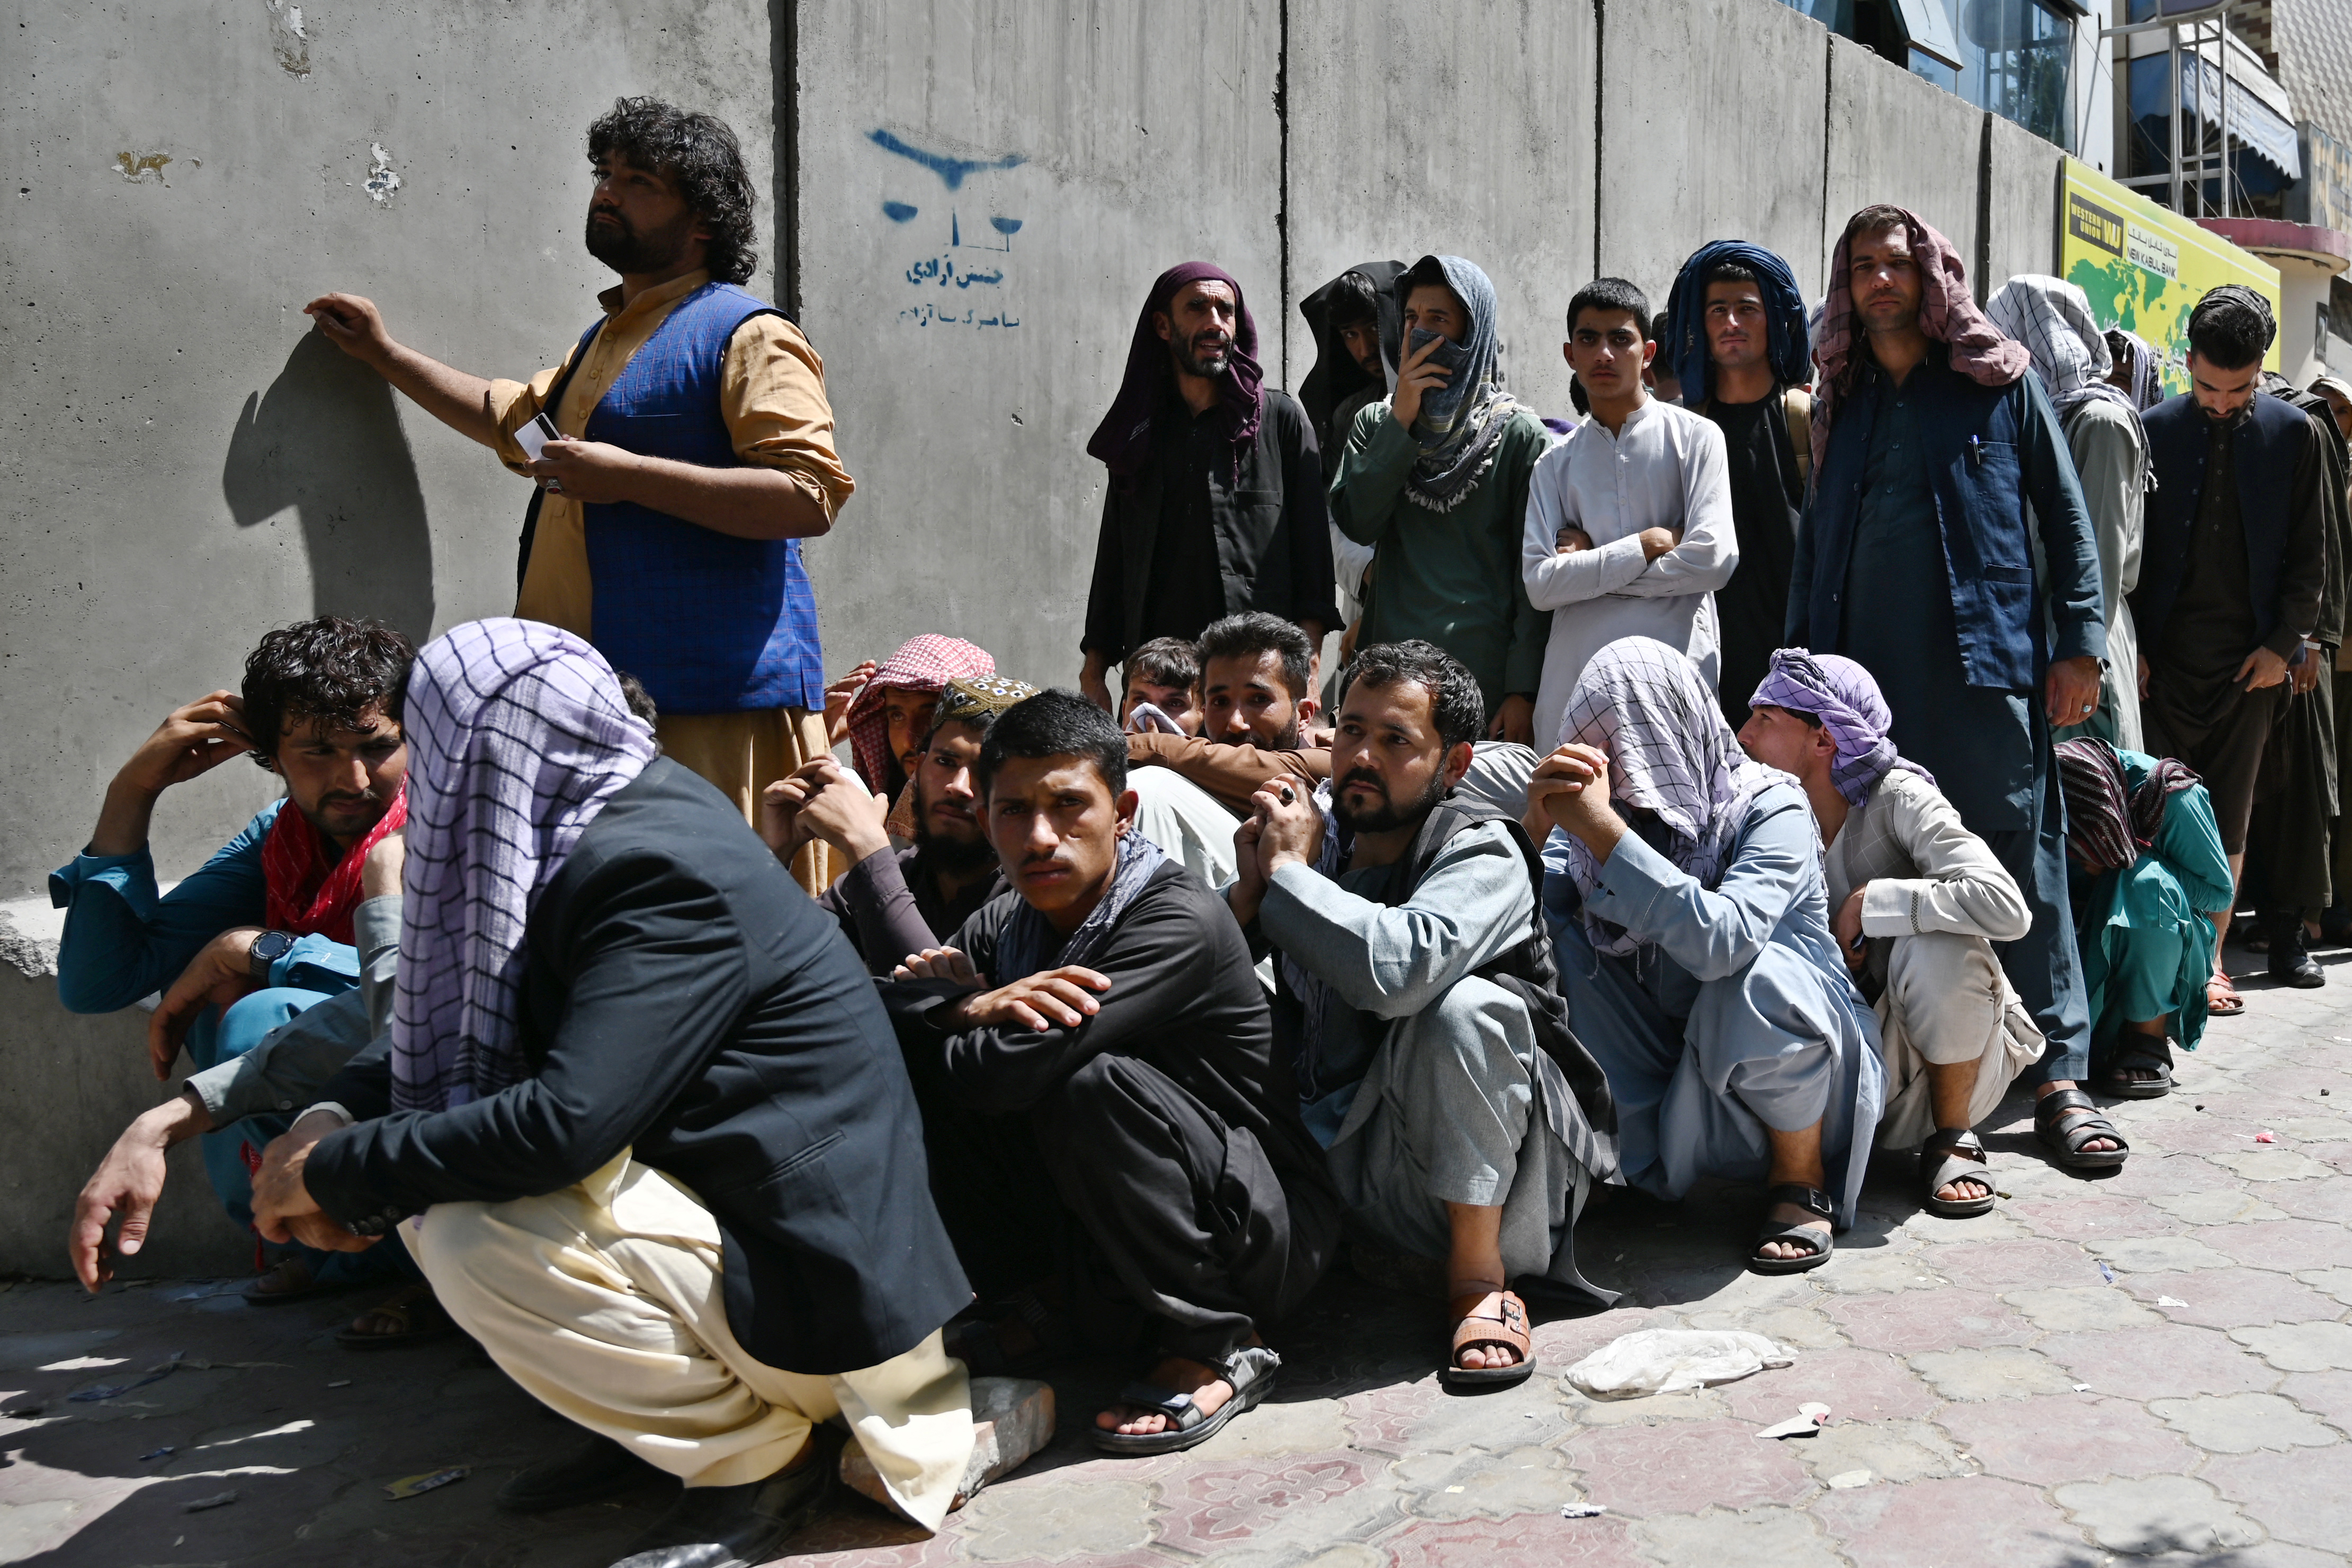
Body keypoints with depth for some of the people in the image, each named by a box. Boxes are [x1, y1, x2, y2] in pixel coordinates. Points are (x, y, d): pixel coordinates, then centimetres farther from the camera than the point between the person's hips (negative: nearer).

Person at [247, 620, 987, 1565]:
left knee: (474, 1241, -25)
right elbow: (454, 1020, 14)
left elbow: (563, 1124, -31)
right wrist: (336, 1122, -3)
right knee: (433, 1185, 8)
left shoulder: (659, 869, -24)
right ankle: (652, 1415, 14)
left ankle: (763, 1459, -5)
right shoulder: (612, 823, 6)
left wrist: (337, 1172, -17)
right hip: (715, 1200, 10)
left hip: (811, 1282, -10)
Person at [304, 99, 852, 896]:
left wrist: (626, 476, -18)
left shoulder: (747, 336, -4)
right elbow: (516, 419, 46)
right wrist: (386, 354, 44)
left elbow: (812, 495, -18)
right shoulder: (607, 336, 26)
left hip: (715, 700, -9)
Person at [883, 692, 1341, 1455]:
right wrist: (969, 1006, -23)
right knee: (923, 1091, -10)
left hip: (1257, 1230, -5)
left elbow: (1006, 1072, -33)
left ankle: (1216, 1349, -16)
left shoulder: (1180, 921, -23)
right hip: (1098, 1236, 6)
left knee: (1094, 1083, -33)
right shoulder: (1005, 927, 1)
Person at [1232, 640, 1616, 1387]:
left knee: (1464, 1006, -31)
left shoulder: (1481, 853, -11)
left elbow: (1400, 968, -34)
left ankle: (1478, 1281, -16)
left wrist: (1289, 871, -20)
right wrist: (1250, 890, -13)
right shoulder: (1312, 829, 5)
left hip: (1476, 1178, -4)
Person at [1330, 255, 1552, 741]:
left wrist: (1524, 689, -9)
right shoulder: (1377, 422, 12)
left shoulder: (1519, 434, 1)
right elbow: (1356, 523, -4)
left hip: (1487, 673, -2)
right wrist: (1402, 418, -8)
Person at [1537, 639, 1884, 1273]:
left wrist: (1603, 829, -39)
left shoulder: (1770, 808, -19)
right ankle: (1597, 1153, -3)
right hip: (1676, 1075, 4)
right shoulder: (1614, 807, -6)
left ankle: (1802, 1177, -9)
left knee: (1754, 979, -36)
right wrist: (1535, 827, -31)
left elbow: (1722, 941, -38)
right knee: (1550, 938, -16)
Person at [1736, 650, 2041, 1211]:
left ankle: (1953, 1138, -11)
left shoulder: (1898, 797, -18)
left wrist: (1870, 903, -26)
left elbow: (2006, 908, -32)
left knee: (1935, 944, -34)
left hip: (1959, 1053, -3)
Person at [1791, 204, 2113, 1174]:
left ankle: (2057, 1076, 5)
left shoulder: (2000, 382, 8)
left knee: (2023, 865, -2)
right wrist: (1801, 667, 11)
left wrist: (2080, 644, -4)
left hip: (1987, 664, -3)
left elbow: (2067, 518, 5)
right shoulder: (1840, 404, 17)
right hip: (1867, 674, 3)